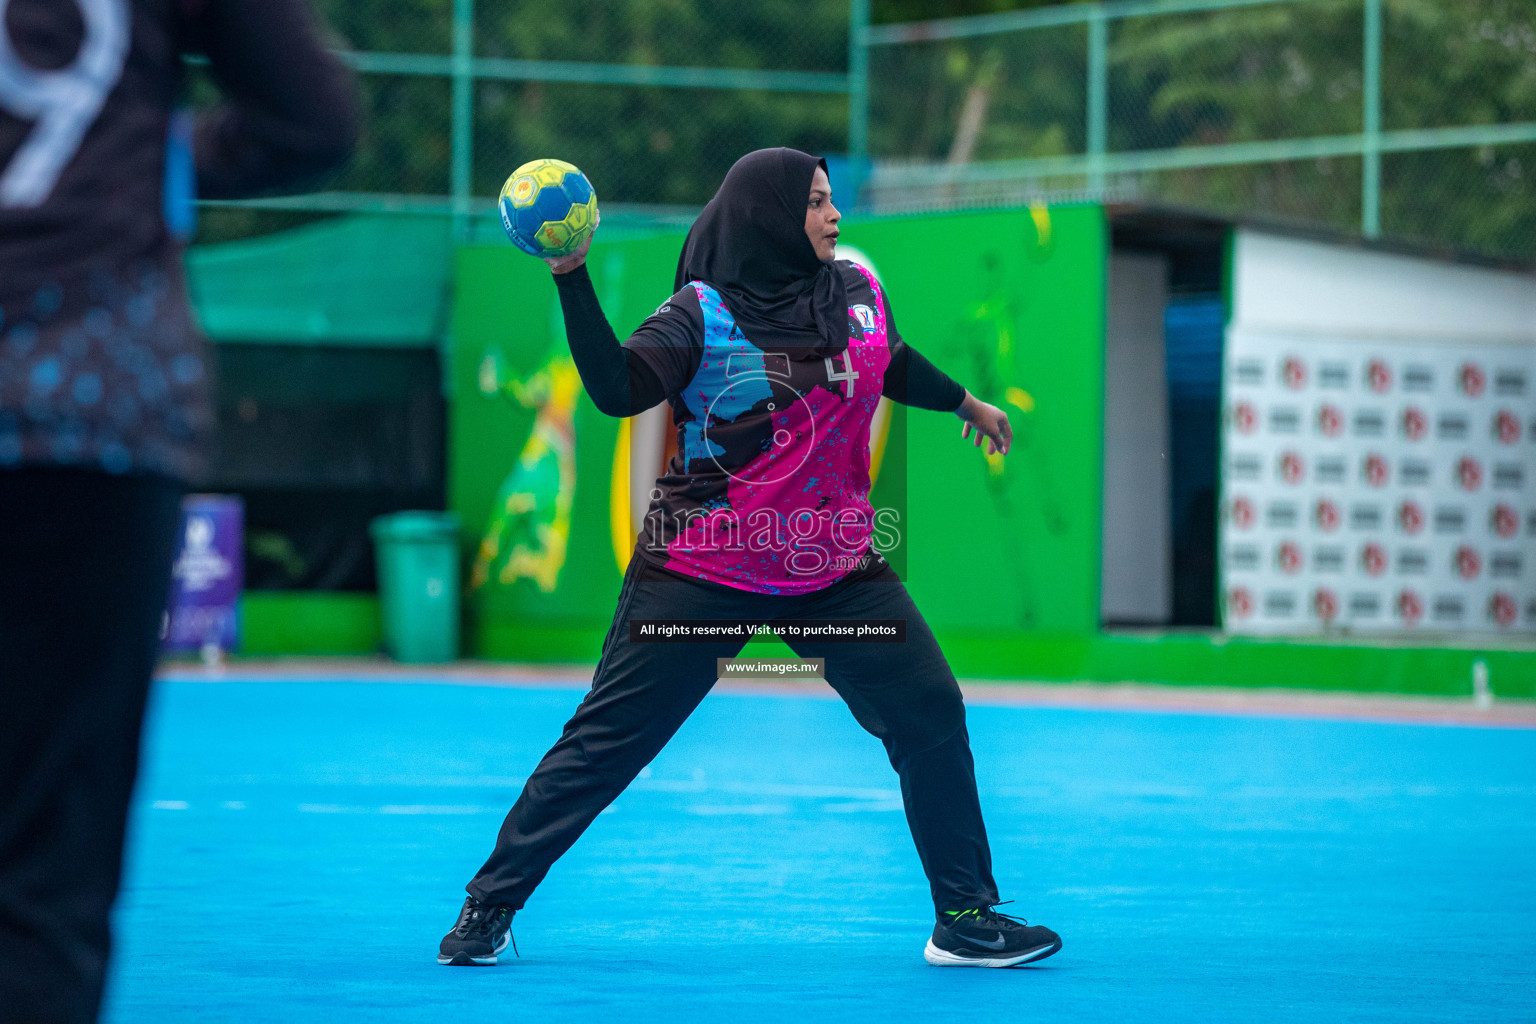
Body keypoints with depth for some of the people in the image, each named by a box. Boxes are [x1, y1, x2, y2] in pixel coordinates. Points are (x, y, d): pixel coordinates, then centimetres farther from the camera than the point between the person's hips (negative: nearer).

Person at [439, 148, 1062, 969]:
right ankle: (491, 903, 9)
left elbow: (895, 367, 27)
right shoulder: (702, 315, -9)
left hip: (837, 571, 4)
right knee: (607, 740, -3)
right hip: (701, 575, -4)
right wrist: (573, 281, -31)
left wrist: (965, 403, 43)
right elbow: (616, 390, -23)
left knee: (932, 717, -3)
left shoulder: (857, 293, 5)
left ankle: (965, 918, 9)